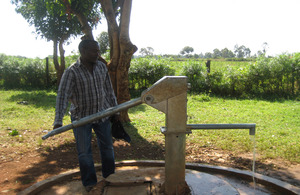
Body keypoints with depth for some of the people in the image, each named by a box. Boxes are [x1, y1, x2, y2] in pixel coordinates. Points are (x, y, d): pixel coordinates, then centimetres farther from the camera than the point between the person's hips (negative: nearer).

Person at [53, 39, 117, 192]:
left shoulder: (102, 67, -2)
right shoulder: (72, 72, -17)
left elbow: (109, 90, 7)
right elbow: (62, 95, -23)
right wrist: (58, 120, -32)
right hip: (81, 117, -4)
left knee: (107, 147, 15)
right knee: (84, 152, 6)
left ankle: (109, 176, 35)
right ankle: (89, 182, 25)